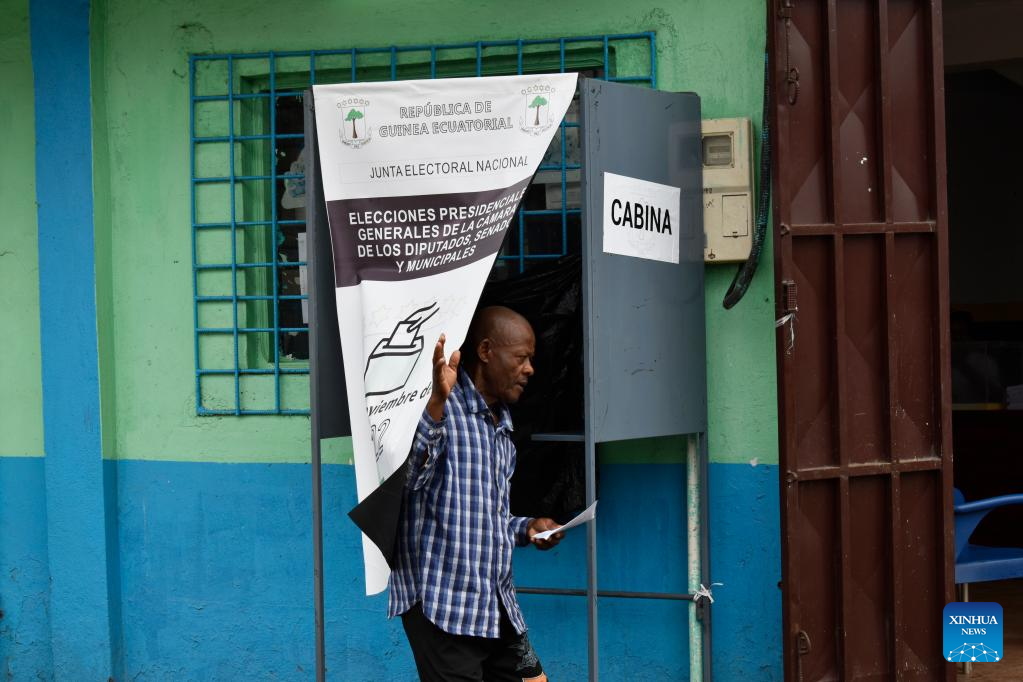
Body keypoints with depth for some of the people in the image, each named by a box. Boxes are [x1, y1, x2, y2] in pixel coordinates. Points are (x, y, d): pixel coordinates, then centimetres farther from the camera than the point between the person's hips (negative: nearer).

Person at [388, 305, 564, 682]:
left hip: (498, 606, 9)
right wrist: (437, 401, -38)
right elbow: (408, 476, -28)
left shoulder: (502, 425, 18)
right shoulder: (444, 410, -9)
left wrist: (525, 528, 8)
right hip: (443, 605, -8)